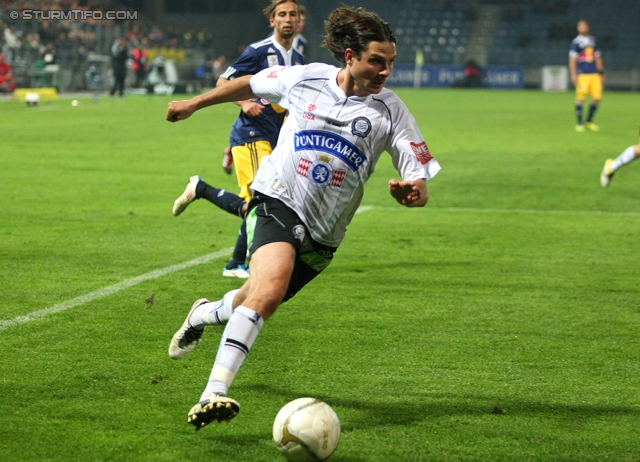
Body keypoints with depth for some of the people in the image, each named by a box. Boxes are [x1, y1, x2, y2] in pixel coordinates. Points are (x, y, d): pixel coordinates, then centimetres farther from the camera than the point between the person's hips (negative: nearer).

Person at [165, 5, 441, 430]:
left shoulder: (390, 111, -6)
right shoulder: (305, 79, -4)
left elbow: (420, 185, -8)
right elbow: (252, 84, 17)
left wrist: (412, 192, -33)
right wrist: (194, 104, 26)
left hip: (322, 234, 3)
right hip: (277, 202, -3)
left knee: (254, 302, 14)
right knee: (271, 285, -30)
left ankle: (205, 314, 52)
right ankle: (215, 393, -33)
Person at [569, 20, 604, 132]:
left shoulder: (593, 40, 17)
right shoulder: (576, 42, 1)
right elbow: (572, 59, -3)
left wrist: (601, 73, 19)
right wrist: (573, 74, -11)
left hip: (594, 74, 5)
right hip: (582, 75, -5)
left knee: (597, 98, -2)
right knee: (581, 98, -7)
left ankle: (589, 122, 13)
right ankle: (579, 124, 1)